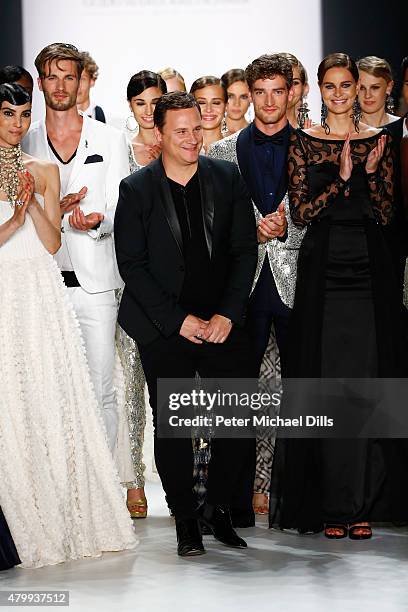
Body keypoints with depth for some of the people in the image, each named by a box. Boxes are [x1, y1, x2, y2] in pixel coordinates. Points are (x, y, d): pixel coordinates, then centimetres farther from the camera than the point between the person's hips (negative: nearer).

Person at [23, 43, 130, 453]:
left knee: (101, 391, -2)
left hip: (93, 281, -1)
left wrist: (97, 222, -19)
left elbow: (119, 211, 3)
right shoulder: (24, 142, 10)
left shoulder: (110, 140, 7)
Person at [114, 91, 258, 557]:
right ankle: (185, 520, 14)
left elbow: (245, 250, 4)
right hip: (164, 327, -2)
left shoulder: (227, 179, 5)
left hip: (222, 322, 2)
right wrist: (179, 320, -11)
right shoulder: (136, 190, -2)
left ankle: (218, 507, 18)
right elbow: (131, 265, -5)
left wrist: (227, 314, -6)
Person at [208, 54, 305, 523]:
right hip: (243, 286, 1)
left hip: (295, 283, -1)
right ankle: (239, 497, 5)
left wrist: (286, 229, -13)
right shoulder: (223, 153, 9)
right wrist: (252, 233, -7)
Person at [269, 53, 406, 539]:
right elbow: (300, 212, -2)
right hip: (322, 269, -1)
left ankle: (363, 503, 6)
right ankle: (329, 504, 3)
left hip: (368, 271, 1)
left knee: (367, 381, 0)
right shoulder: (303, 142, 5)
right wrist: (342, 180, -14)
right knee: (324, 383, -2)